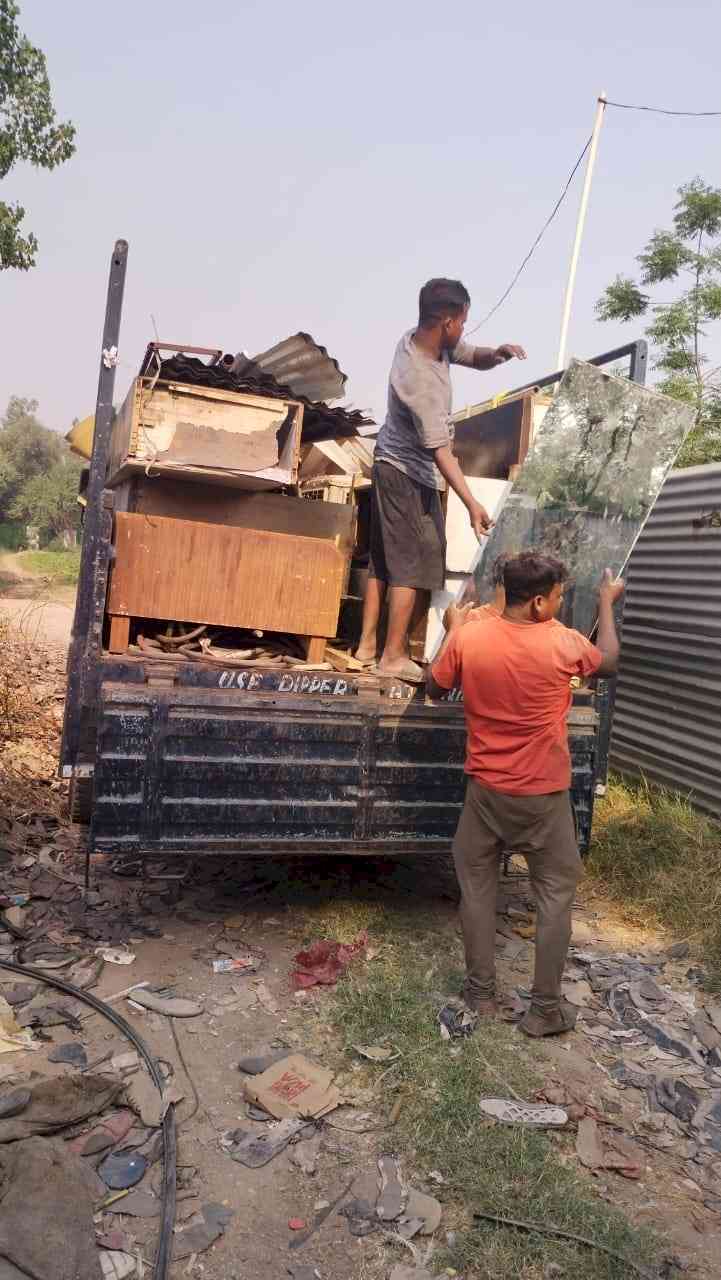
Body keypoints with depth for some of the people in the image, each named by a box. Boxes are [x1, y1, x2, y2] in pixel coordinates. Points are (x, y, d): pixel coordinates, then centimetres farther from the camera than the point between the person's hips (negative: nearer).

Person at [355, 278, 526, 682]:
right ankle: (393, 657, 2)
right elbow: (439, 449, -32)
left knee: (384, 559, 12)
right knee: (414, 565, -4)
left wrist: (497, 353, -11)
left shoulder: (419, 339, -1)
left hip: (393, 466, 10)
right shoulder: (420, 378, -29)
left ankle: (368, 645, 19)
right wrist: (472, 503, -36)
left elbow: (474, 357, 12)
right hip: (411, 476, -10)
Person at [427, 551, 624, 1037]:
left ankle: (481, 993, 26)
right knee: (556, 894, 13)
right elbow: (608, 663, 7)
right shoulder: (564, 643, -16)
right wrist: (607, 603, 19)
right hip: (543, 796, -2)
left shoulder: (469, 638, -12)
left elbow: (435, 689, 5)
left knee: (477, 886, 17)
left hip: (486, 789, 2)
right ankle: (545, 1009, 19)